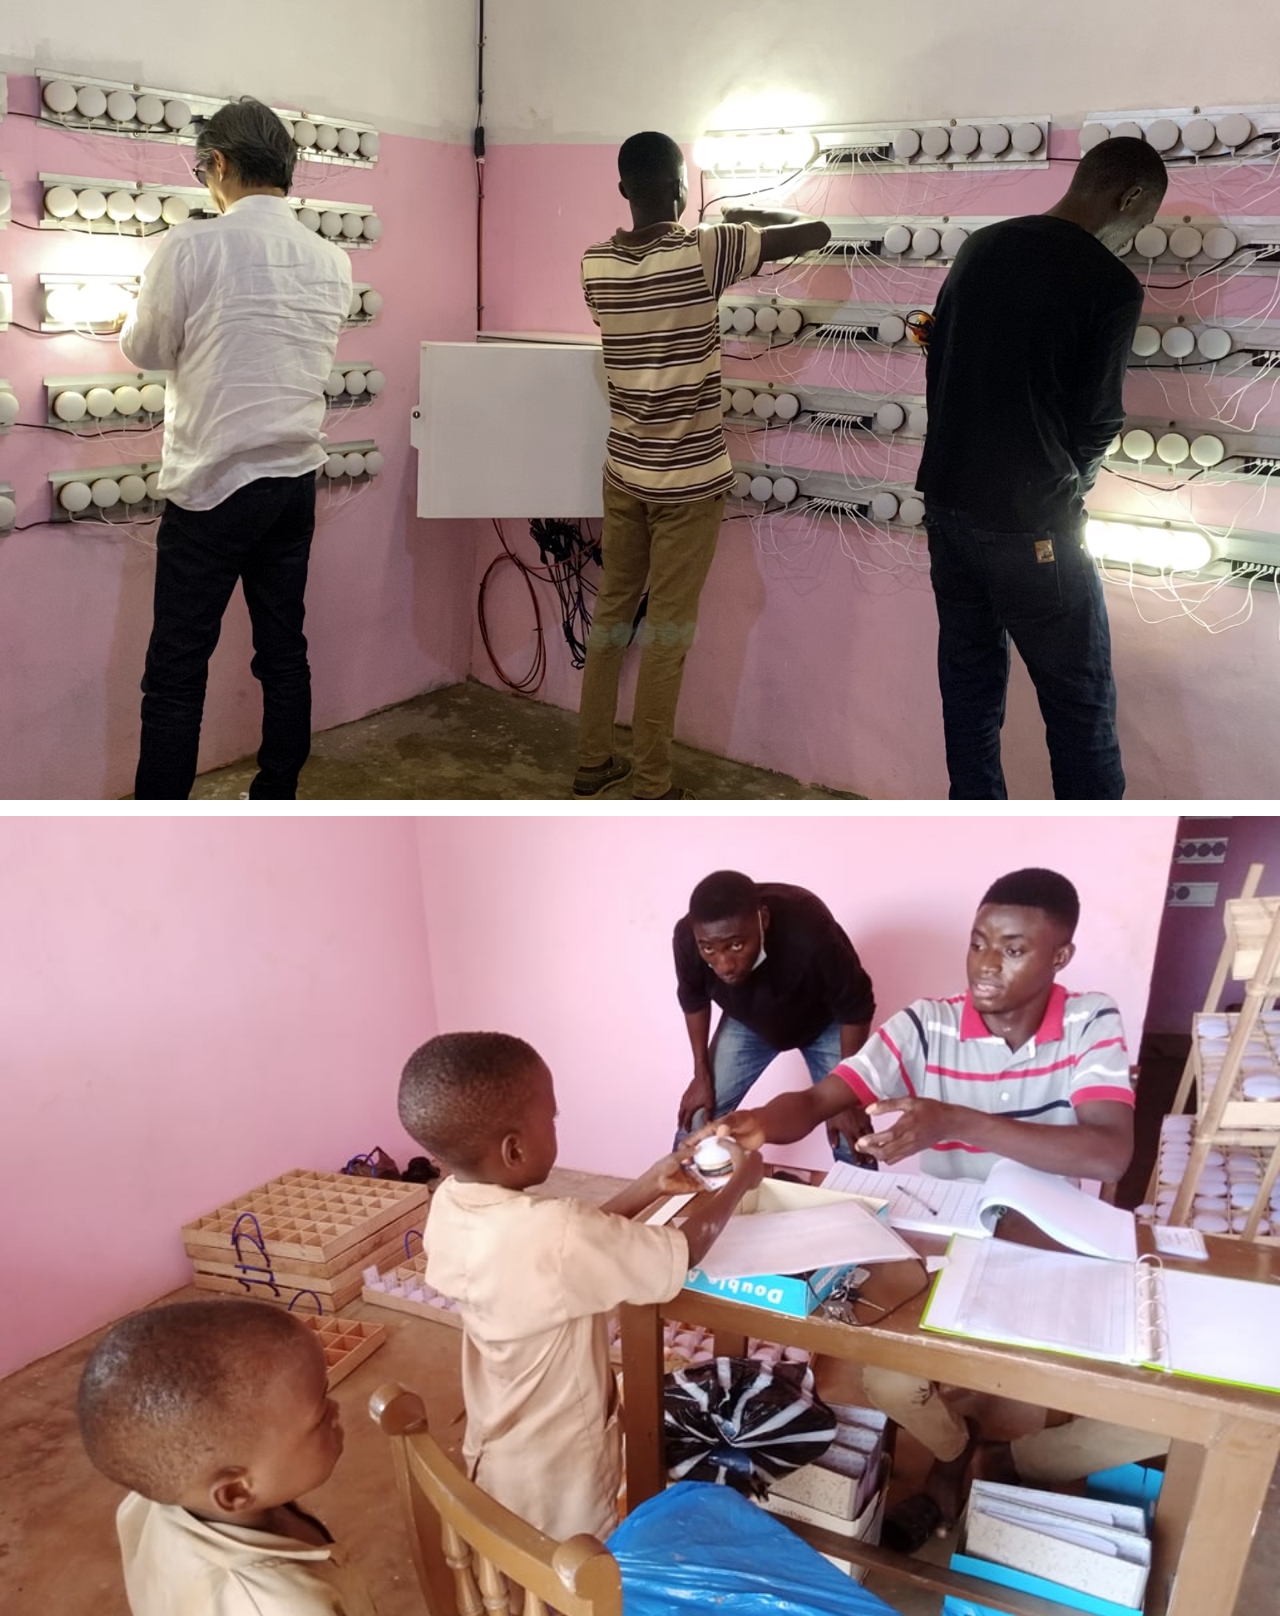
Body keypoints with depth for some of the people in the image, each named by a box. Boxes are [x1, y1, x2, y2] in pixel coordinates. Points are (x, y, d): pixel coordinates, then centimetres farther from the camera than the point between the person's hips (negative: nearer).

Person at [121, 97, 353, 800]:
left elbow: (148, 351, 1)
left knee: (176, 673, 0)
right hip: (296, 479, 6)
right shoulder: (331, 261, 5)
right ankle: (276, 803, 24)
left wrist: (133, 324, 23)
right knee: (284, 652, 13)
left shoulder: (192, 246, -11)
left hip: (213, 485, -5)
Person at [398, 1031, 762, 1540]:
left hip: (495, 1456, 7)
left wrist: (651, 1186, 3)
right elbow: (686, 1251, -21)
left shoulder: (448, 1206, -13)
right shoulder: (554, 1234, -37)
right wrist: (740, 1181, -6)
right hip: (558, 1477, -6)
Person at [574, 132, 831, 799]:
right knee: (667, 630, 1)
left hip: (623, 472, 5)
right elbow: (818, 232, -6)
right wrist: (750, 217, 10)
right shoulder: (705, 252, -13)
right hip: (689, 480, -5)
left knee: (611, 611, 15)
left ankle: (592, 760, 25)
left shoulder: (595, 263, 0)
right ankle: (652, 789, 9)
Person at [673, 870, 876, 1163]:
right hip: (746, 1022, 2)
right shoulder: (687, 938, -34)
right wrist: (702, 1074, -3)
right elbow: (693, 998, -8)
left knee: (851, 1141, -4)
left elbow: (855, 1009, -25)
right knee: (694, 1124, 1)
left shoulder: (810, 935, -45)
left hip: (823, 1023, -2)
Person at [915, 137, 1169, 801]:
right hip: (1030, 523, -7)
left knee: (969, 684, 16)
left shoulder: (980, 247, 7)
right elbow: (1097, 421, -8)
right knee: (1082, 706, 5)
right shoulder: (1111, 284, -13)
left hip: (947, 502, 7)